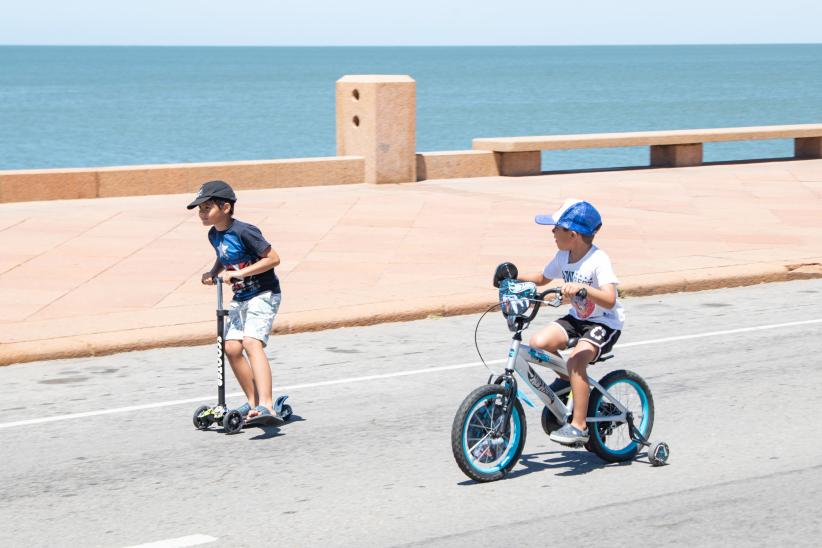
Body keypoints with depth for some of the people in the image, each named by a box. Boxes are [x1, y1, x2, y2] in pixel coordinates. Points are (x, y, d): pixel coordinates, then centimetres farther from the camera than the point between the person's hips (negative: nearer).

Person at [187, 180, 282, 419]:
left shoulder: (244, 231, -20)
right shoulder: (214, 234, 6)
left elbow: (273, 258, -21)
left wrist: (239, 273, -24)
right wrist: (213, 273, 6)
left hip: (263, 294, -9)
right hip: (240, 298, 9)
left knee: (252, 342, -25)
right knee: (231, 348, 2)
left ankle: (266, 406, -35)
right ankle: (253, 402, 17)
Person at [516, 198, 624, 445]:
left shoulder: (598, 261, -21)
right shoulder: (563, 256, 1)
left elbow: (609, 300, -34)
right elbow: (541, 278, 19)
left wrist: (582, 287, -49)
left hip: (605, 323, -7)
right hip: (577, 318, 7)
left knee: (576, 359, -31)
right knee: (538, 343, -18)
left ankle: (578, 426, -25)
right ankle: (566, 378, 12)